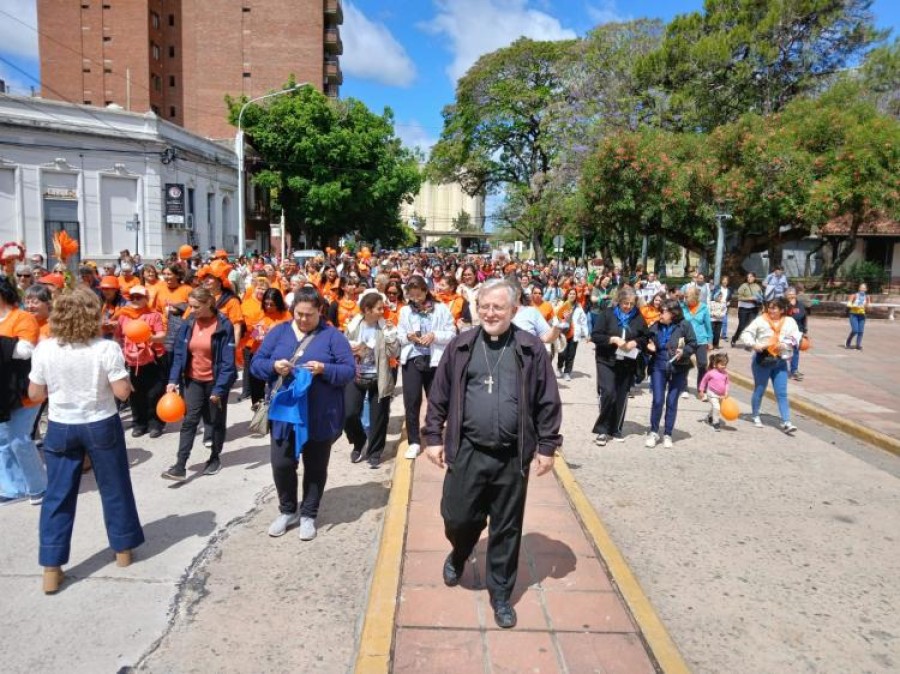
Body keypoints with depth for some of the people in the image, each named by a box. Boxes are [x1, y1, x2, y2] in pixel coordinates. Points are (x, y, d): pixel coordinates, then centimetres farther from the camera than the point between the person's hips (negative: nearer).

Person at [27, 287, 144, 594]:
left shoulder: (44, 349, -8)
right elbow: (122, 392, -16)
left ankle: (51, 569, 15)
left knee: (57, 496, 12)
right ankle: (123, 549, 30)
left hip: (60, 427, 2)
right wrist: (123, 376, 2)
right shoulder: (107, 348, -18)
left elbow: (35, 394, -1)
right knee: (114, 489, 15)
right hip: (102, 425, -2)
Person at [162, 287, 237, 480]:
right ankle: (180, 466, 0)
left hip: (215, 381, -3)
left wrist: (219, 388, -20)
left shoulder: (223, 325, -17)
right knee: (189, 421, -1)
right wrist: (173, 379, -7)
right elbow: (179, 353, 2)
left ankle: (215, 458, 30)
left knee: (216, 421, 13)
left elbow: (227, 361, -17)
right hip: (193, 380, 3)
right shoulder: (188, 323, -3)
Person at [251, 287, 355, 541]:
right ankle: (288, 511, 29)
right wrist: (273, 366, -18)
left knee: (315, 466, 10)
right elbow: (256, 364, 4)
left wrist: (324, 369, -25)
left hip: (320, 416, -2)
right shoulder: (279, 332, 5)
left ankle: (308, 515, 27)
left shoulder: (333, 335, -3)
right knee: (281, 464, 5)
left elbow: (349, 370, -8)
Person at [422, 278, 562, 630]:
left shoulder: (531, 348, -2)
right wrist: (433, 436, 3)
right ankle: (459, 554, 43)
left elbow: (548, 402, 1)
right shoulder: (461, 345, 2)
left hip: (513, 456, 0)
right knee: (457, 517, 7)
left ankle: (500, 593, 29)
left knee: (506, 529, 10)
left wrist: (546, 446, -1)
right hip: (467, 451, 1)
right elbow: (439, 395, 6)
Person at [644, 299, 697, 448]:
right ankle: (653, 432, 13)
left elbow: (693, 345, -3)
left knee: (672, 401, 6)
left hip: (678, 369, -2)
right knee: (658, 400, -4)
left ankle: (667, 434, 18)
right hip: (658, 366, 2)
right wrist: (651, 348, -4)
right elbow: (650, 345, 18)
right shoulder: (655, 327, 4)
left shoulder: (684, 326, -6)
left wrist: (684, 352, -20)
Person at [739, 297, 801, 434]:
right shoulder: (760, 320, -3)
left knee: (782, 393, 1)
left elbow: (796, 339, -4)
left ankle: (786, 422, 1)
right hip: (762, 359, -2)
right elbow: (745, 334, -5)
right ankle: (756, 416, 29)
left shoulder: (789, 322, 3)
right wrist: (754, 344, -22)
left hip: (780, 361, 2)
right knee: (759, 390, 11)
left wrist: (783, 345, -21)